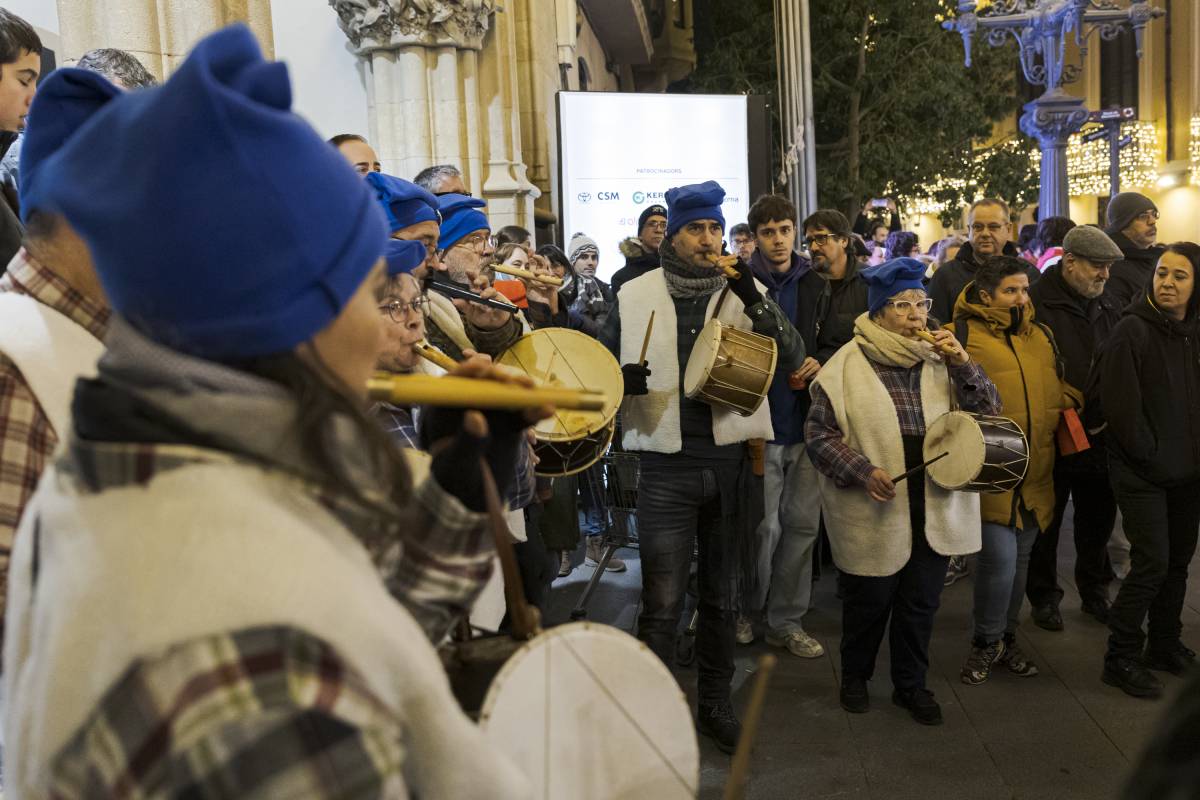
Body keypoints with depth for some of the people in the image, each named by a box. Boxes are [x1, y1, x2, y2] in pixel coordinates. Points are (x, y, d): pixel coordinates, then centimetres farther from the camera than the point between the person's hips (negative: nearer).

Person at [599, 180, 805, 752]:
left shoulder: (747, 292, 4)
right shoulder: (636, 296, 1)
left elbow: (793, 358, -7)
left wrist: (754, 302, -21)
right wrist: (623, 380, -15)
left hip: (731, 463, 2)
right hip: (666, 467, -2)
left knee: (720, 596, 16)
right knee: (662, 603, -1)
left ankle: (715, 703, 33)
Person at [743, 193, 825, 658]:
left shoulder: (814, 285, 9)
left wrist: (820, 363, -3)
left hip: (806, 422, 4)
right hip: (762, 422, -4)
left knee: (803, 523, 8)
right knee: (765, 525, 2)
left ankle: (786, 620, 21)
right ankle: (744, 609, 23)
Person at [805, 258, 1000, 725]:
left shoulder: (940, 360, 6)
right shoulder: (848, 364, -8)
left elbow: (988, 412, 2)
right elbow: (818, 432, -7)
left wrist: (963, 365, -12)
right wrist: (862, 470, -19)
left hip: (935, 508, 4)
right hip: (874, 511, -3)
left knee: (921, 602, 14)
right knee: (869, 602, 12)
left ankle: (911, 684, 33)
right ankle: (855, 676, 36)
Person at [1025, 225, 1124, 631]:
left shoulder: (1107, 306, 9)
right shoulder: (1037, 303, -14)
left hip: (1100, 439, 6)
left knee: (1098, 521, 19)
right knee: (1046, 523, 10)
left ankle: (1094, 590, 38)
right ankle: (1043, 597, 26)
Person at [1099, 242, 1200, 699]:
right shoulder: (1133, 331, -12)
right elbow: (1120, 405, -16)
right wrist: (1151, 456, -13)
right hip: (1143, 473, -6)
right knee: (1151, 564, -7)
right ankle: (1121, 658, 7)